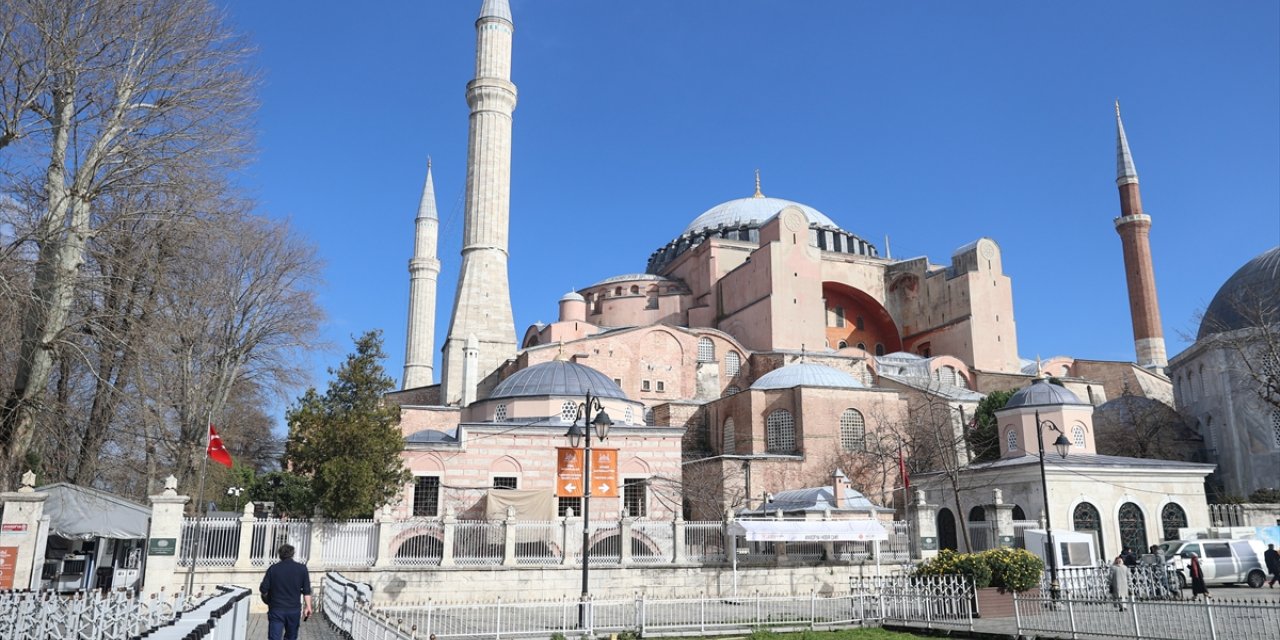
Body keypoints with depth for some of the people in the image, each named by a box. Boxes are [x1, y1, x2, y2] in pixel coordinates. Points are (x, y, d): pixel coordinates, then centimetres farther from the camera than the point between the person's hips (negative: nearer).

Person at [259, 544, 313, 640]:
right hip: (294, 610, 1)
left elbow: (263, 589, -4)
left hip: (276, 610, -1)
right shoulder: (302, 568, 0)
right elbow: (306, 591, -3)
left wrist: (267, 597, 17)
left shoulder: (273, 568, -3)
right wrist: (308, 606, 2)